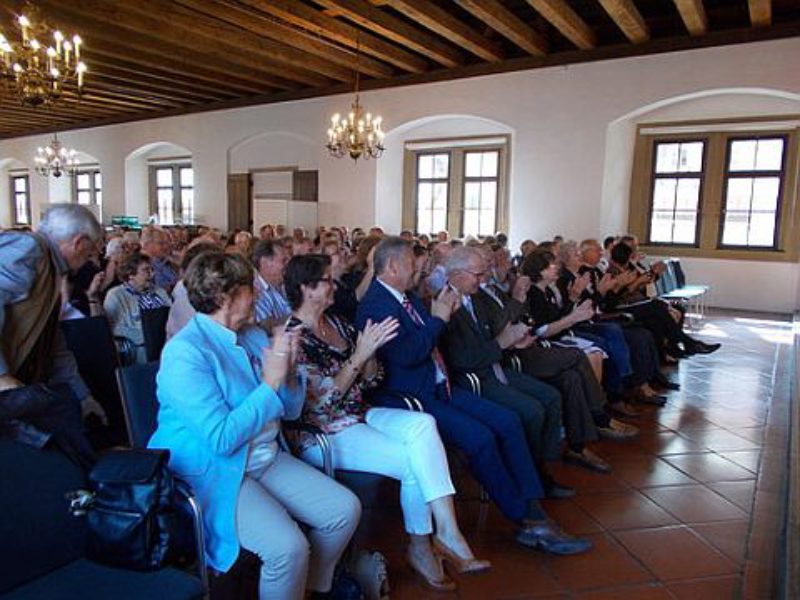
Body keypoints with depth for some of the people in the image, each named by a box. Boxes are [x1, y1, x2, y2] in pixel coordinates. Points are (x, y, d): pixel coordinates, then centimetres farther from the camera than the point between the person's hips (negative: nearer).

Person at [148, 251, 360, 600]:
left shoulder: (255, 336, 5)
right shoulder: (185, 352, -17)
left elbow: (290, 411, 9)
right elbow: (222, 439, -24)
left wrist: (287, 371, -11)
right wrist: (269, 383, -20)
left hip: (267, 458, 8)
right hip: (212, 471, -7)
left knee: (345, 510, -2)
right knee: (288, 547, -27)